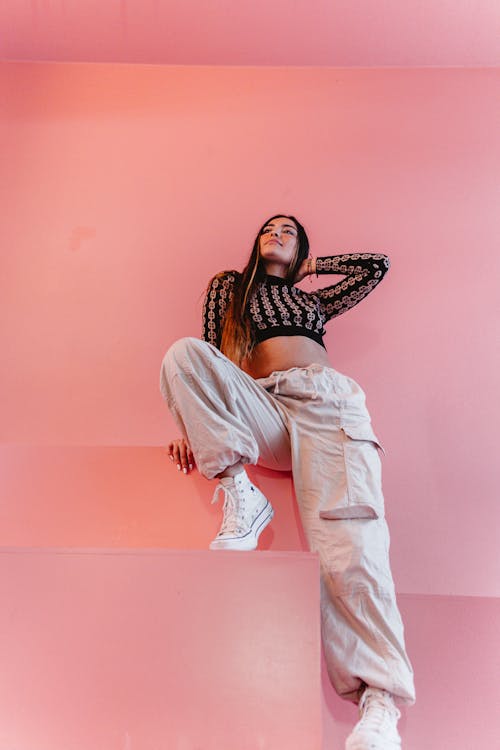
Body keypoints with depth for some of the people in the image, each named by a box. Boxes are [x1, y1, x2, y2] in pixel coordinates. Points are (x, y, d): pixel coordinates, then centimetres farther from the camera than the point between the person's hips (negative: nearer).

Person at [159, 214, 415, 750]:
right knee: (183, 351, -26)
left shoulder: (312, 299, 32)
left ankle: (380, 702, -22)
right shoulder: (228, 286, 29)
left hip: (327, 401, 0)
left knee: (347, 541, -23)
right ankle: (240, 495, -24)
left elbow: (378, 264, 32)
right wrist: (195, 422, 4)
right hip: (261, 410, 0)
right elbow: (211, 362, 17)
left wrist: (313, 266, 35)